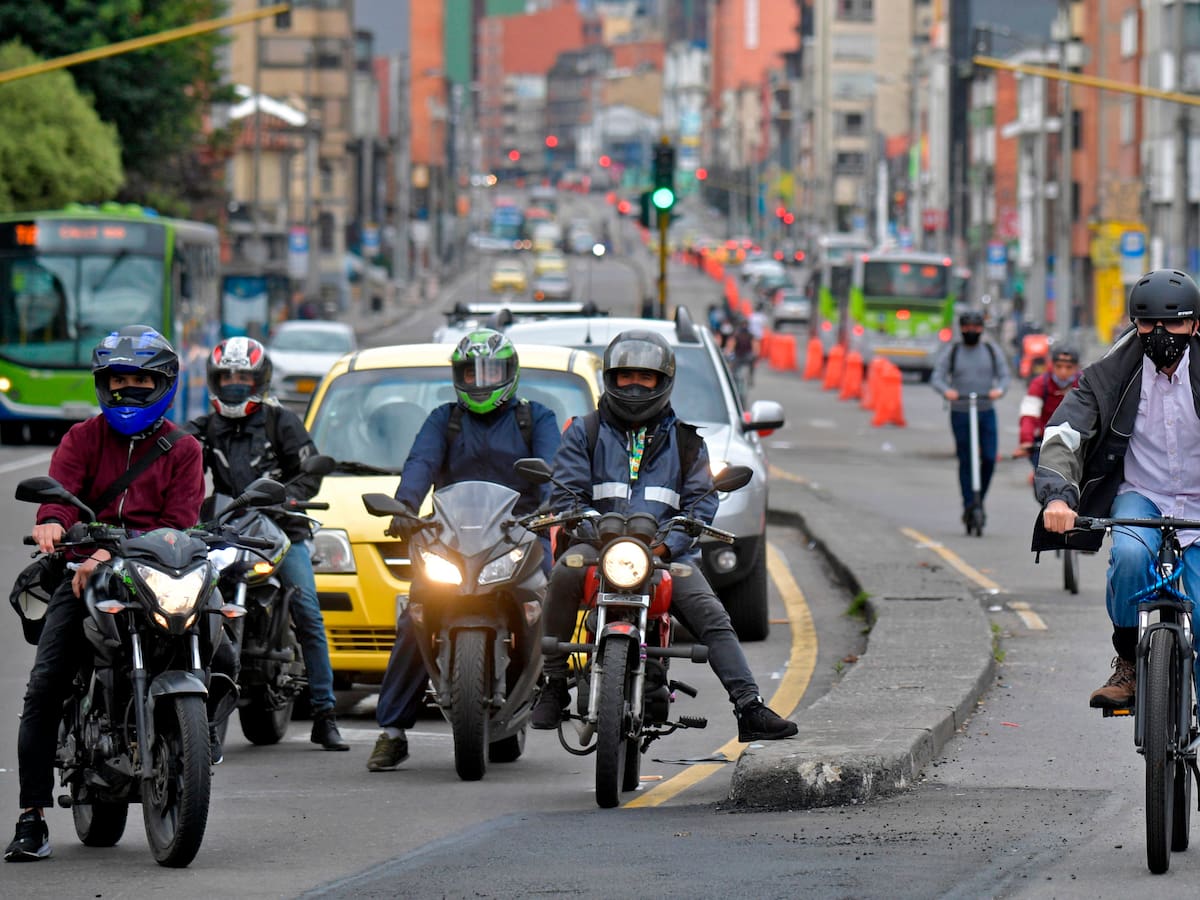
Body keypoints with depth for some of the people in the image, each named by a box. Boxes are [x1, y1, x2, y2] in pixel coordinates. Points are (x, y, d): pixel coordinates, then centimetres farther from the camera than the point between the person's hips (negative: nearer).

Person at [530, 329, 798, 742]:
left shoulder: (684, 440, 18)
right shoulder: (585, 433, 15)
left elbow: (701, 500, 8)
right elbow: (566, 493, 6)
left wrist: (667, 544, -11)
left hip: (666, 553, 1)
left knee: (712, 618, -19)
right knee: (565, 573, -34)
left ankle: (750, 709, -25)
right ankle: (553, 685, -25)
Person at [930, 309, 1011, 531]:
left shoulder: (991, 351, 8)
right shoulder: (952, 352, 4)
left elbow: (1004, 375, 2)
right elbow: (937, 377, -4)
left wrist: (999, 389, -21)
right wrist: (946, 391, -26)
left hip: (987, 412, 1)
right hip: (960, 413, -1)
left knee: (989, 458, -8)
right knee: (965, 461, -1)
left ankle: (980, 500, 11)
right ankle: (969, 506, 4)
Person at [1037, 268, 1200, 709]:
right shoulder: (1110, 375, -8)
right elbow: (1063, 434, -16)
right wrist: (1057, 494, -35)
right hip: (1139, 495, 0)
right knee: (1129, 555, -34)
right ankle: (1128, 663, -12)